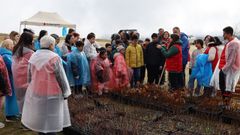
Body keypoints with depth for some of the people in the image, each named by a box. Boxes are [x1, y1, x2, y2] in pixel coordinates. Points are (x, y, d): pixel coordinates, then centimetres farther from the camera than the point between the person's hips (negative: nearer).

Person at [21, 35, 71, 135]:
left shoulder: (33, 56, 2)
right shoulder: (54, 58, -16)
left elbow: (29, 76, 10)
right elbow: (61, 77, -12)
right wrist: (65, 92, -3)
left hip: (36, 92, 6)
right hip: (51, 93, -6)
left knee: (39, 116, 17)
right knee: (51, 119, 4)